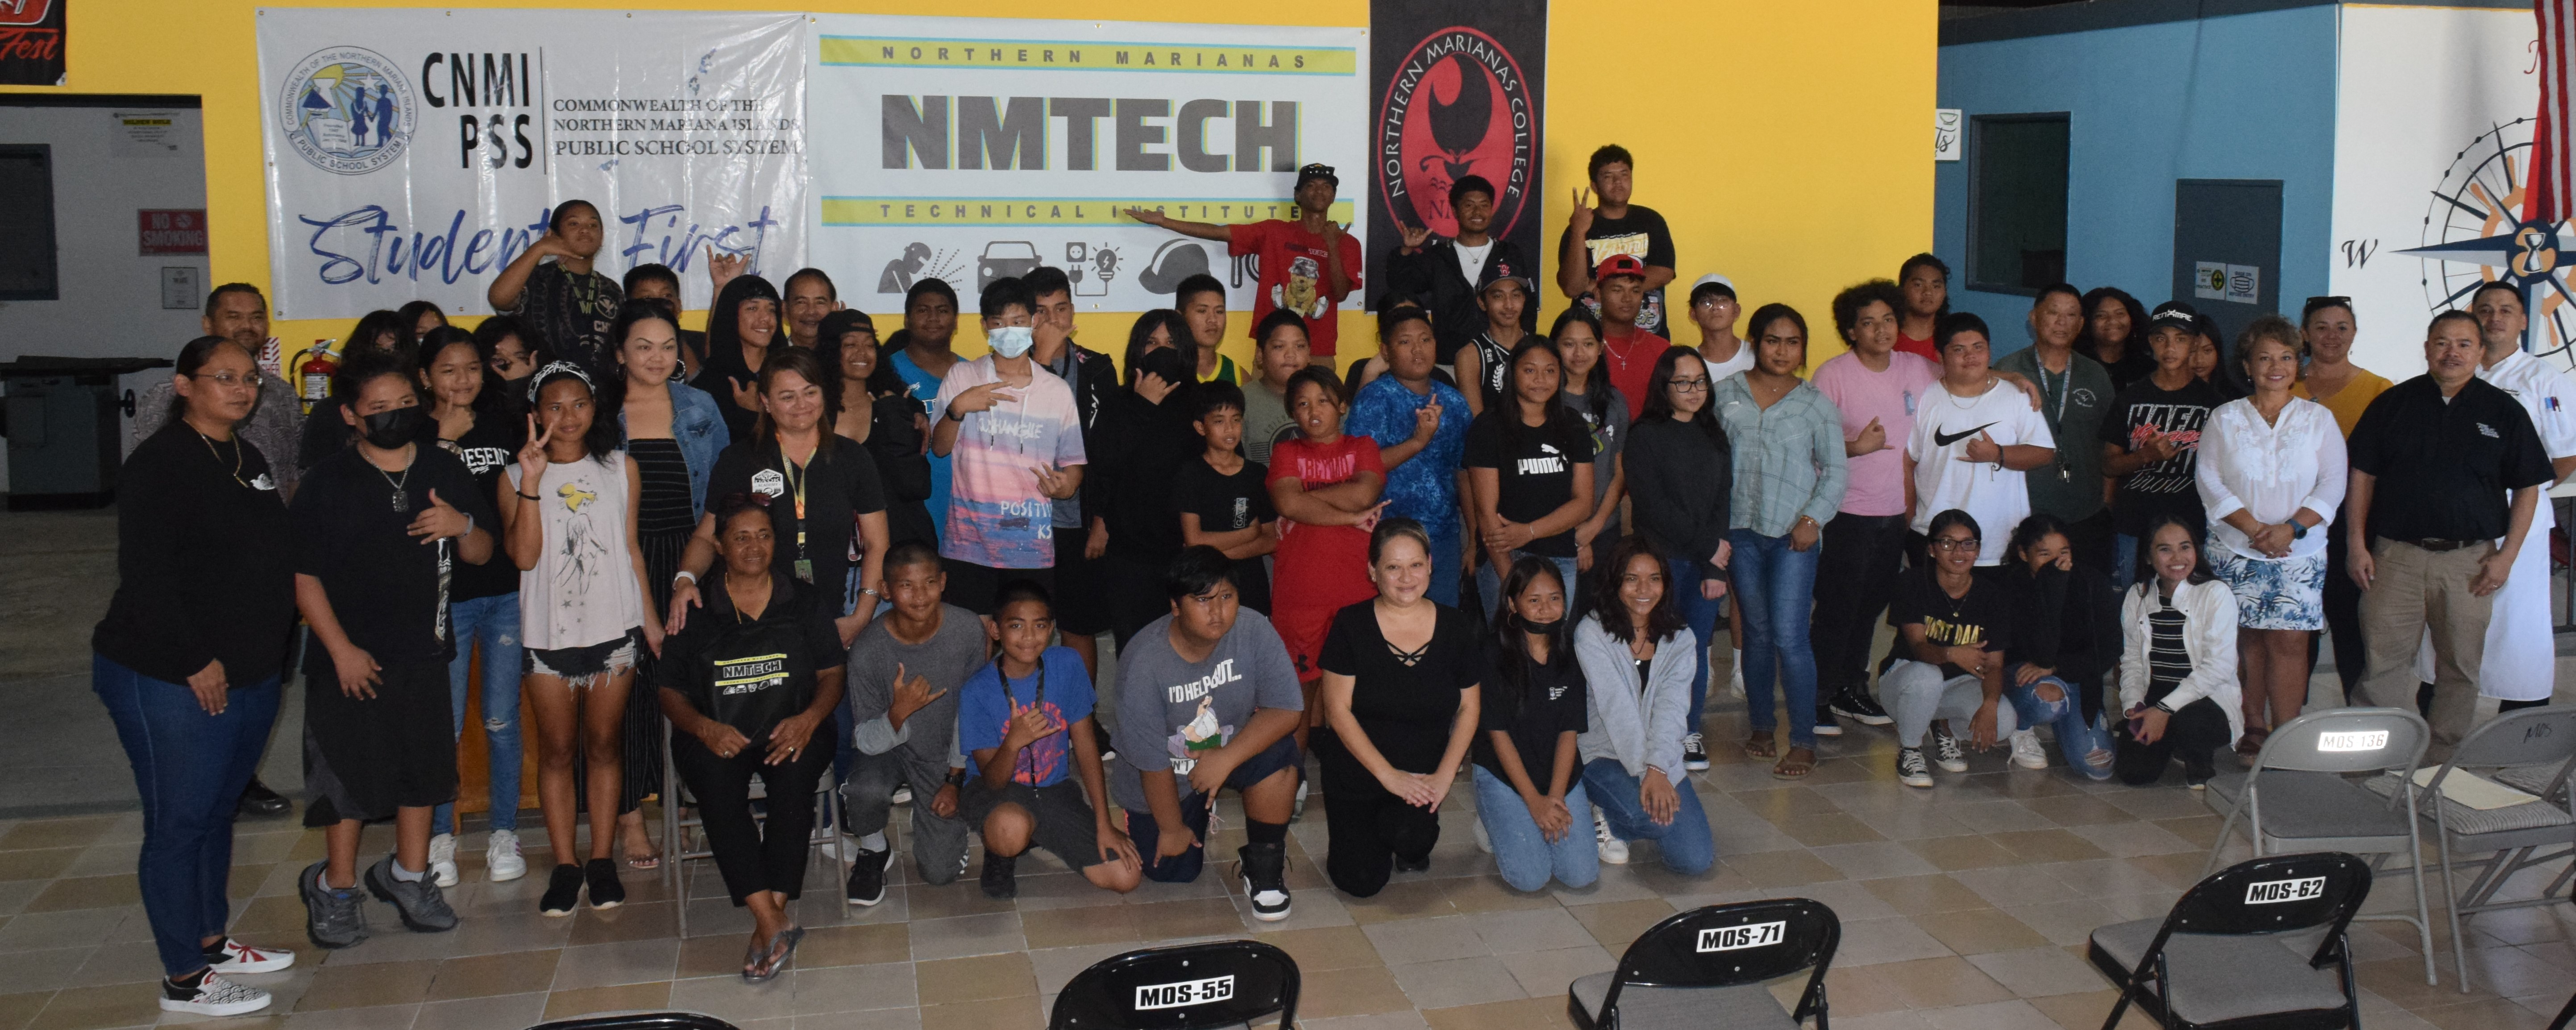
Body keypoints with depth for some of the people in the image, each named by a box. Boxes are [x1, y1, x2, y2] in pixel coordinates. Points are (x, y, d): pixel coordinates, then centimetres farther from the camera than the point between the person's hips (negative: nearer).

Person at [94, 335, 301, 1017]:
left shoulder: (248, 459, 12)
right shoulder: (160, 463, -13)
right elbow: (145, 577, -20)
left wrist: (265, 651, 15)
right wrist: (196, 661, -20)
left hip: (251, 674, 8)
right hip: (170, 681, -8)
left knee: (219, 813, 18)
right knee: (179, 822, 0)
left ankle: (212, 941, 32)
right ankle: (183, 980, 9)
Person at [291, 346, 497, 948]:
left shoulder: (444, 472, 5)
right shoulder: (329, 483, -7)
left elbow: (482, 555, 9)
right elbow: (303, 575, -8)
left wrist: (463, 526, -14)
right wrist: (341, 649, -13)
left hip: (425, 651, 4)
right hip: (351, 657, -4)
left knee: (423, 767, 11)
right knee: (350, 773, 3)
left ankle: (409, 876, 28)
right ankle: (336, 888, 20)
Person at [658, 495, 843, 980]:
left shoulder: (807, 602, 14)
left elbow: (832, 673, 9)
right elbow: (669, 690, 9)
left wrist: (810, 718, -12)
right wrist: (705, 727, -12)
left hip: (793, 731, 0)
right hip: (716, 736, 0)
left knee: (794, 774, -35)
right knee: (716, 777, -35)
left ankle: (768, 921, -34)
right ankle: (774, 922, -39)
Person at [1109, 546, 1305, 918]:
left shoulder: (1253, 630, -23)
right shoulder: (1143, 663, -29)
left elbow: (1287, 709, -24)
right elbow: (1153, 762, -20)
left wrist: (1226, 759, -33)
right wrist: (1172, 828, -10)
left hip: (1233, 748, 1)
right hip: (1167, 773, -1)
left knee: (1278, 754, -30)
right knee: (1172, 873, 3)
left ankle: (1263, 863, -7)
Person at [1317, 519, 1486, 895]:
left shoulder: (1455, 626, -1)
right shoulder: (1351, 625, -9)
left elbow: (1469, 708, 5)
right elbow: (1338, 710, -10)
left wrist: (1445, 774, -8)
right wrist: (1388, 775, -14)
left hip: (1424, 773, 1)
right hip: (1357, 774, -1)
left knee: (1410, 835, -30)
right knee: (1363, 883, -9)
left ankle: (1412, 849, 9)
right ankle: (1349, 826, 25)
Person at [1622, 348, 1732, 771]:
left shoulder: (1715, 436, 14)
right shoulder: (1647, 436, -2)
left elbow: (1724, 501, 9)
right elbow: (1655, 506, -8)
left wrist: (1716, 566, -1)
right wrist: (1708, 546, -8)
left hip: (1707, 561, 4)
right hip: (1662, 557, -4)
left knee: (1697, 646, 5)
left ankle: (1690, 733, 17)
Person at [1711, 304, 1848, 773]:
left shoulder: (1815, 403, 3)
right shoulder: (1727, 393, 6)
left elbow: (1836, 470, 4)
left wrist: (1813, 518, -8)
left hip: (1793, 534, -2)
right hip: (1741, 529, 2)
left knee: (1789, 637, -8)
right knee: (1756, 633, 11)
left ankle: (1804, 743, 1)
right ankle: (1761, 727, 25)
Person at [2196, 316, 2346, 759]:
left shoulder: (2318, 418, 8)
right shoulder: (2225, 418, 7)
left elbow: (2333, 484, 1)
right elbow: (2209, 480, -1)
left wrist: (2291, 527, -13)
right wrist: (2253, 527, -13)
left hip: (2299, 553, 0)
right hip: (2236, 551, 0)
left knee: (2290, 640, -6)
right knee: (2248, 640, 2)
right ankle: (2252, 729, 12)